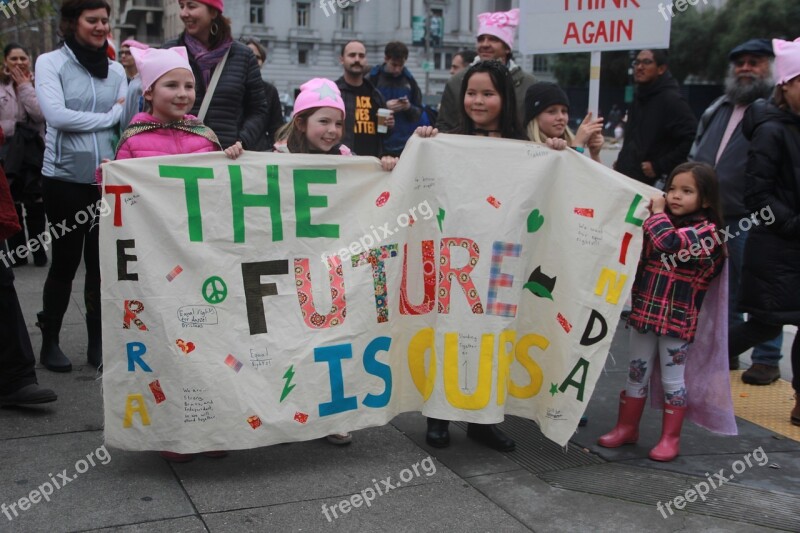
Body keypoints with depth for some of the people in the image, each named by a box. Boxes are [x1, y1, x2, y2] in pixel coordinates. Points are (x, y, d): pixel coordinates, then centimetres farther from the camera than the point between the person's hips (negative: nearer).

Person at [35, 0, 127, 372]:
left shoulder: (116, 70, 12)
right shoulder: (50, 63, 1)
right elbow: (56, 114, -12)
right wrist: (109, 117, -6)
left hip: (108, 178, 3)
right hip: (65, 177, -3)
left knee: (101, 261, 6)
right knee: (65, 261, 3)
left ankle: (98, 343, 17)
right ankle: (50, 341, 18)